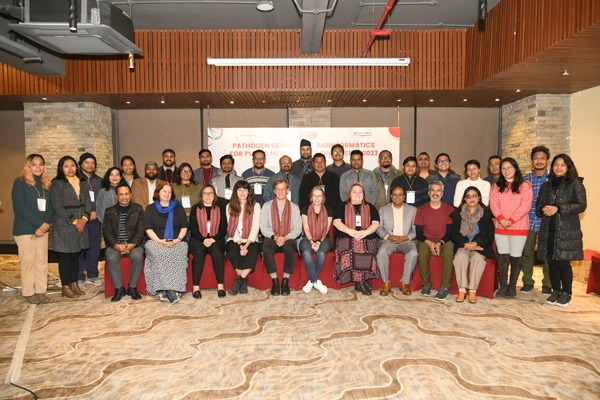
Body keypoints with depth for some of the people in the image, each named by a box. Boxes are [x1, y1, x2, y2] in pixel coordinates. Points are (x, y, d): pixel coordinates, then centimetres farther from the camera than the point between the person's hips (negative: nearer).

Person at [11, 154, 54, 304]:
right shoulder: (20, 182, -3)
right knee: (28, 260, 0)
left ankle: (41, 291, 12)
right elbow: (19, 207, -12)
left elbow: (50, 207, 9)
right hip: (25, 229, -5)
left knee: (42, 260, 4)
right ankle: (28, 292, 11)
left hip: (42, 229, 5)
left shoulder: (45, 184, 12)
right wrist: (39, 223, -16)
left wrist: (46, 223, -9)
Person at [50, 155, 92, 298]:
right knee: (65, 256, 1)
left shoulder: (83, 183, 13)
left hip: (81, 225, 5)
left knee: (76, 255, 11)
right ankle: (66, 288, 8)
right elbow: (57, 206, -11)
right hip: (64, 226, -5)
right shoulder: (57, 184, -4)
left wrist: (84, 219, -8)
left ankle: (74, 284, 19)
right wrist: (74, 221, -14)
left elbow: (88, 203, 9)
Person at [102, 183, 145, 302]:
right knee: (111, 258, -30)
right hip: (115, 244, 1)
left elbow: (141, 230, 2)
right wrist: (116, 245, -13)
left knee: (138, 256, -32)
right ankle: (119, 288, -13)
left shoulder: (138, 209, 10)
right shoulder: (109, 211, 14)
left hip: (133, 243, -1)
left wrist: (132, 244, -14)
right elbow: (106, 231, 5)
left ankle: (132, 287, -13)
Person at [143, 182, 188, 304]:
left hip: (176, 242, 1)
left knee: (177, 255, -33)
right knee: (159, 255, -34)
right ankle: (166, 289, -33)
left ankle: (167, 290, -32)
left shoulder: (178, 207, 18)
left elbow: (184, 227, 10)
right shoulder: (150, 208, 14)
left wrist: (177, 240, -8)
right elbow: (148, 229, 4)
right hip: (156, 241, 0)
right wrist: (160, 241, -13)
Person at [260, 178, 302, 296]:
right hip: (271, 238, 0)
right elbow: (263, 226, 3)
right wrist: (274, 237, -14)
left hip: (288, 239, 0)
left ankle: (285, 281, -26)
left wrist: (286, 237, -14)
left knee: (290, 249, -36)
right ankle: (275, 281, -27)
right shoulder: (267, 206, 12)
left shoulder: (294, 207, 13)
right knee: (267, 249, -35)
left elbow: (298, 228, 4)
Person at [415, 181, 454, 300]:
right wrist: (429, 243, -17)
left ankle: (445, 287, -23)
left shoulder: (449, 209, 6)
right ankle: (426, 284, -15)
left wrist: (439, 243, -17)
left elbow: (450, 231, 0)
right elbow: (419, 232, 1)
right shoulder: (422, 209, 7)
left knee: (448, 254, -32)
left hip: (444, 241, 0)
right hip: (426, 241, 0)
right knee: (422, 254, -31)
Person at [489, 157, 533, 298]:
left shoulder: (525, 186, 3)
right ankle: (503, 286, 10)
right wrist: (500, 219, -14)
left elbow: (525, 206, -7)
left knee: (515, 257, 1)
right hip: (500, 227, 3)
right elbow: (493, 203, 2)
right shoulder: (496, 186, 14)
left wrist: (511, 220, -16)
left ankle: (512, 286, 12)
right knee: (502, 256, 2)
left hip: (519, 227, -2)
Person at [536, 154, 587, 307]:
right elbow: (538, 204, 18)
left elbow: (582, 205, -8)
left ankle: (566, 293, 11)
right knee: (552, 261, 7)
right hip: (549, 230, 4)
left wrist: (558, 208, -16)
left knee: (563, 262, -4)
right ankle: (556, 291, 21)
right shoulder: (546, 185, 16)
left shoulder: (575, 184, 1)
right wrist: (543, 209, -5)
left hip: (567, 230, -4)